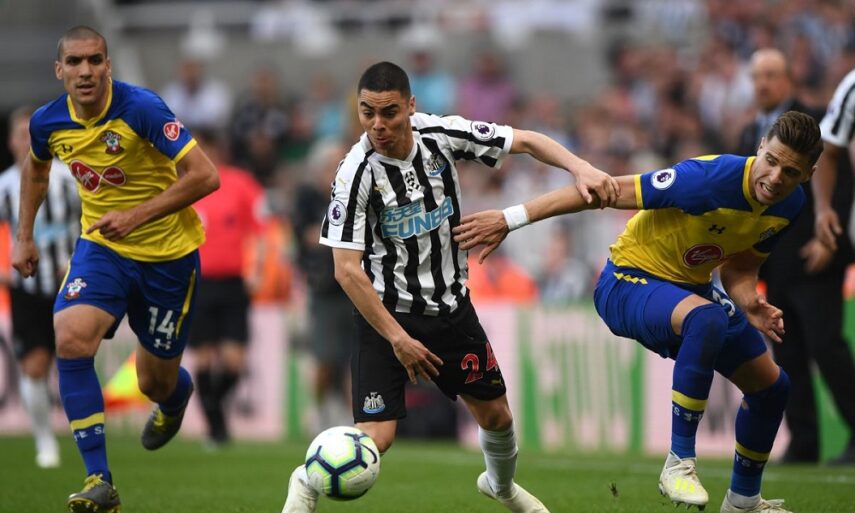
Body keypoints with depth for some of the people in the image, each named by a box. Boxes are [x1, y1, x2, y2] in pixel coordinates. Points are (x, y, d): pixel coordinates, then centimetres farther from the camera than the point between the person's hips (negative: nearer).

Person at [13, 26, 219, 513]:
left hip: (168, 253, -3)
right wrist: (25, 235, 14)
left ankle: (175, 401, 51)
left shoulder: (141, 108, -25)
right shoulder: (48, 122, -8)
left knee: (156, 382, 8)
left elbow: (205, 176, -27)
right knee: (71, 339, -25)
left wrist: (137, 215, -29)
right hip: (101, 247, 3)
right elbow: (37, 167, 18)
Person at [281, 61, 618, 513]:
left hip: (451, 305, 5)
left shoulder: (441, 136, -11)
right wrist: (397, 338, -23)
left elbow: (524, 141, -1)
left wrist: (581, 168, -18)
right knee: (376, 436, -17)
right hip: (387, 312, -5)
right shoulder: (356, 174, -22)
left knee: (495, 413, 15)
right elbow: (346, 270, -22)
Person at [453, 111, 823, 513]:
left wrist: (750, 305, -20)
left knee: (771, 385, 13)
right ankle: (679, 464, -29)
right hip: (629, 281, -8)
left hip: (691, 288, 8)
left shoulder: (789, 205, -9)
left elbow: (739, 267, 4)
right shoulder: (710, 178, -32)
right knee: (707, 319, -40)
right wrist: (511, 219, -31)